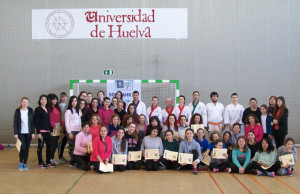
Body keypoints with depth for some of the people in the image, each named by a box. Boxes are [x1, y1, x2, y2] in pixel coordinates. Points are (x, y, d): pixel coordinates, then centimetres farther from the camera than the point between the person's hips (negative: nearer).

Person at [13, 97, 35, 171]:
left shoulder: (30, 110, 5)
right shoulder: (18, 111, -1)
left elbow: (32, 122, 7)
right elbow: (15, 122, -1)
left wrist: (33, 132, 1)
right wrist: (15, 133, -8)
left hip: (28, 133, 2)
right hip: (20, 133, -2)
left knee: (27, 149, 4)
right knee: (23, 148, -11)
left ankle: (25, 164, 17)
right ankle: (20, 163, 10)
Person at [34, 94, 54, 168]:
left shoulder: (47, 109, 14)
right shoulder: (38, 109, -6)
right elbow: (36, 122, -10)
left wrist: (51, 130, 13)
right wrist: (38, 132, -16)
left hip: (48, 131, 7)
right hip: (41, 131, -7)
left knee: (49, 145, 7)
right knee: (40, 146, -1)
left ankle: (48, 162, 16)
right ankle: (40, 163, 6)